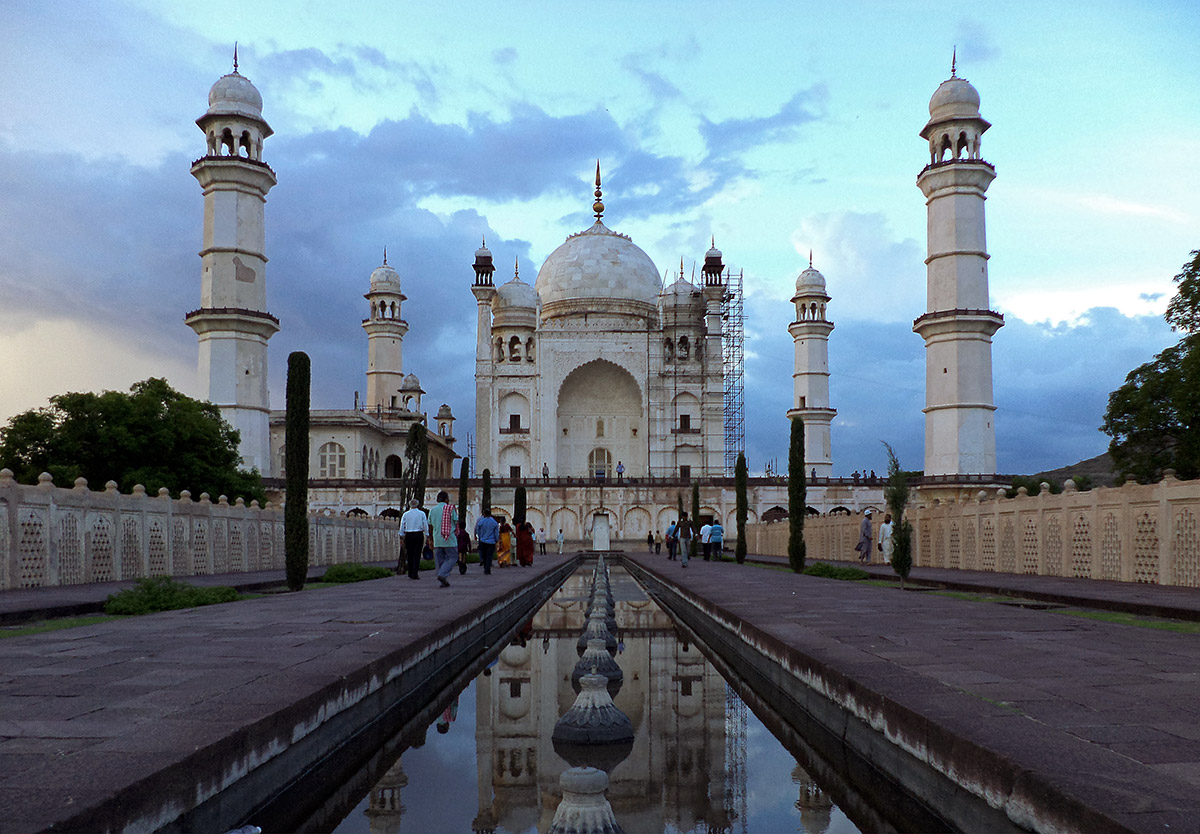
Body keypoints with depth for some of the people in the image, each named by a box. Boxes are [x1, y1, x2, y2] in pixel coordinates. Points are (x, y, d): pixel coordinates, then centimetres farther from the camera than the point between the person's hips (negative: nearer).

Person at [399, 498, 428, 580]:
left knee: (410, 555, 11)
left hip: (408, 535, 1)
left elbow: (402, 527, 4)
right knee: (417, 555, -1)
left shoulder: (405, 514, 3)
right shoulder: (422, 514, 1)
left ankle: (410, 574, 15)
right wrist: (427, 536, 7)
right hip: (419, 535, -1)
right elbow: (425, 526, 0)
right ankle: (415, 574, -9)